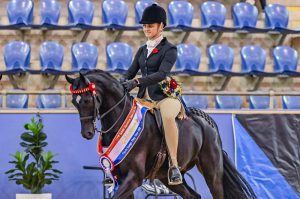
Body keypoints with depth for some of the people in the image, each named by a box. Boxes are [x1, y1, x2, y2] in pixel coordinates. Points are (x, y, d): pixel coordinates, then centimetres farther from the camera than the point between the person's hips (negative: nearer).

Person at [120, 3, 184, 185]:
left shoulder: (169, 49, -5)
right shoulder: (142, 50, 16)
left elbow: (162, 74, -20)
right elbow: (130, 72, 12)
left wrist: (136, 82, -31)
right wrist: (122, 83, -12)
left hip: (164, 96, -8)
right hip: (144, 97, 8)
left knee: (167, 116, -39)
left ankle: (174, 164, -35)